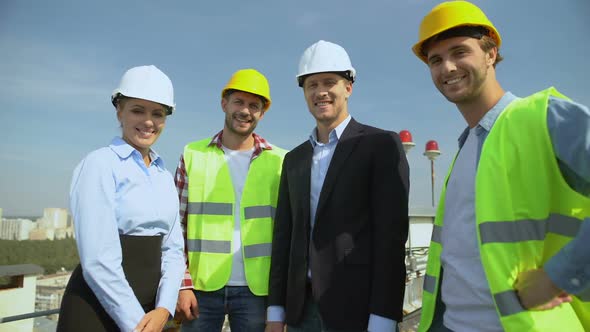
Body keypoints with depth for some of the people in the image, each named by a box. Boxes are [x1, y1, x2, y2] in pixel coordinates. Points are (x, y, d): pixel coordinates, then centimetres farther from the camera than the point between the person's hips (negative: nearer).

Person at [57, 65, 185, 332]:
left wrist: (163, 310, -10)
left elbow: (172, 249, 4)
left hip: (149, 310, 6)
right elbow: (99, 260, -19)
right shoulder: (99, 164, -13)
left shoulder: (164, 176, 7)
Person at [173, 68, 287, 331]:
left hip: (256, 289, 0)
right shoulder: (193, 155, 2)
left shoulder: (280, 162, 2)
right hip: (202, 287, 0)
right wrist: (182, 285, -4)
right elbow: (176, 227, 2)